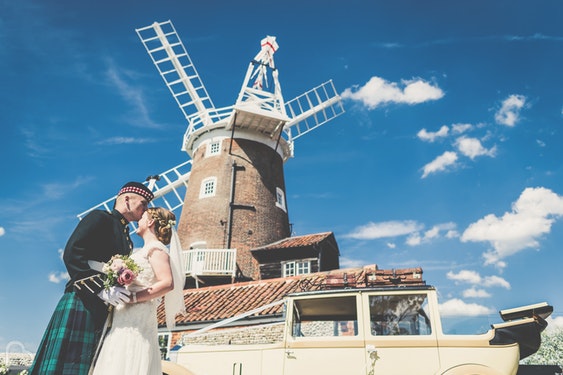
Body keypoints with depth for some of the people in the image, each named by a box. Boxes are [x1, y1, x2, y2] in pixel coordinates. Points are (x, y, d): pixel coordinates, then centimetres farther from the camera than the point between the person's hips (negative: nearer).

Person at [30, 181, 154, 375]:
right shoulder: (100, 217, -3)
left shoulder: (126, 239, 22)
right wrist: (101, 289, -24)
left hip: (103, 313, 8)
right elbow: (72, 254, -15)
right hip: (82, 304, -8)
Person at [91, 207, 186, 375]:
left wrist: (132, 298, -20)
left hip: (137, 321, -8)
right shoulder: (143, 251, 21)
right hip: (125, 321, 8)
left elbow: (168, 283, -19)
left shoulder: (155, 248, -6)